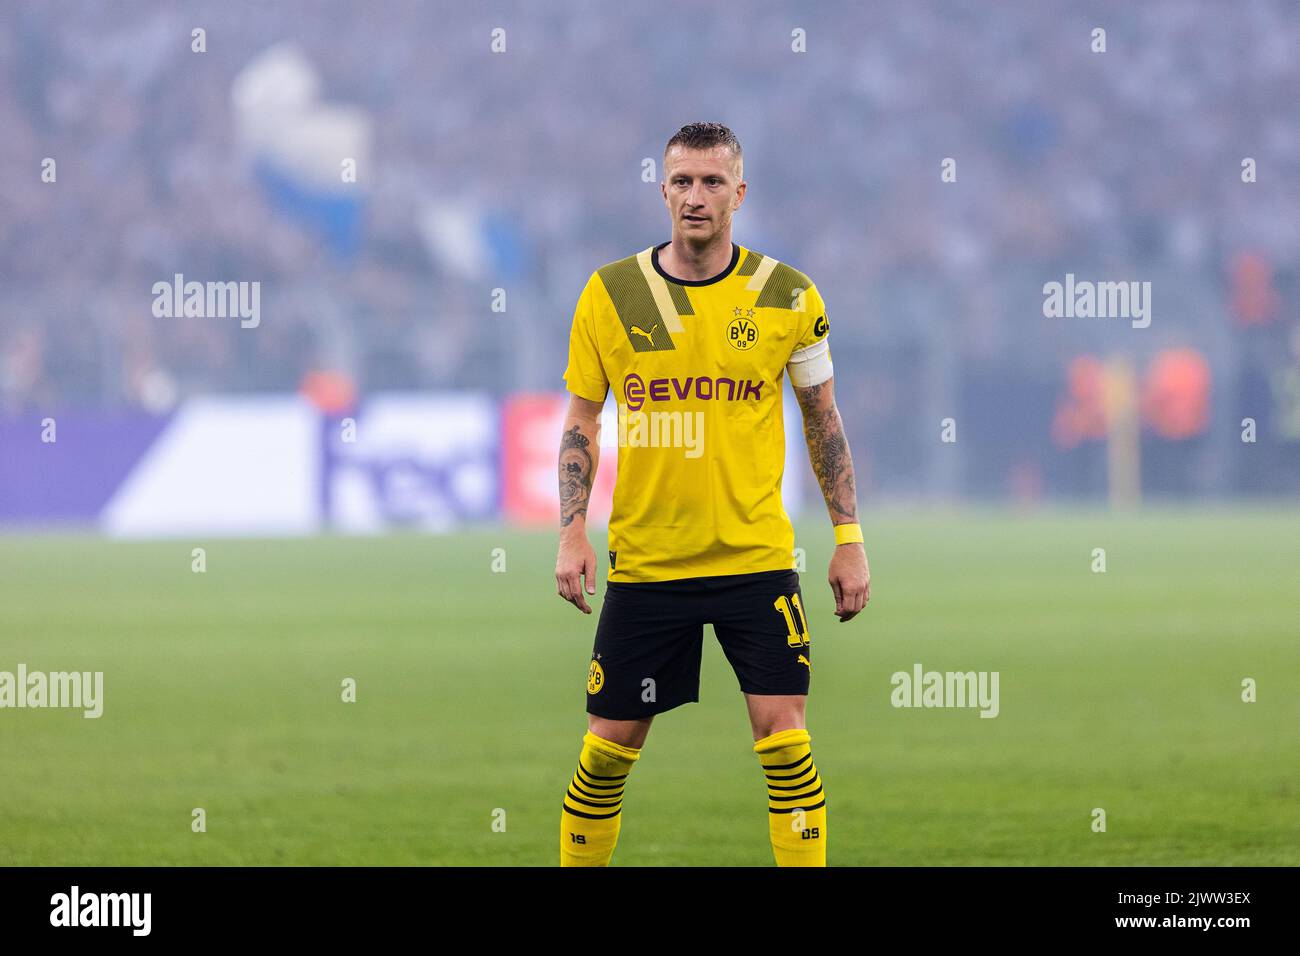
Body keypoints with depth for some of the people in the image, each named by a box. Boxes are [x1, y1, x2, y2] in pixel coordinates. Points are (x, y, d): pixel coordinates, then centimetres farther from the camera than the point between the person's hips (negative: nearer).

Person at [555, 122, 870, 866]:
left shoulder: (788, 296, -1)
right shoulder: (610, 295, 0)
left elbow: (825, 419, 9)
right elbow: (581, 421, 7)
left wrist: (849, 539, 5)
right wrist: (573, 532, -4)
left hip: (756, 557, -1)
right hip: (644, 562, 1)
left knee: (783, 731, -9)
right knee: (613, 741, 4)